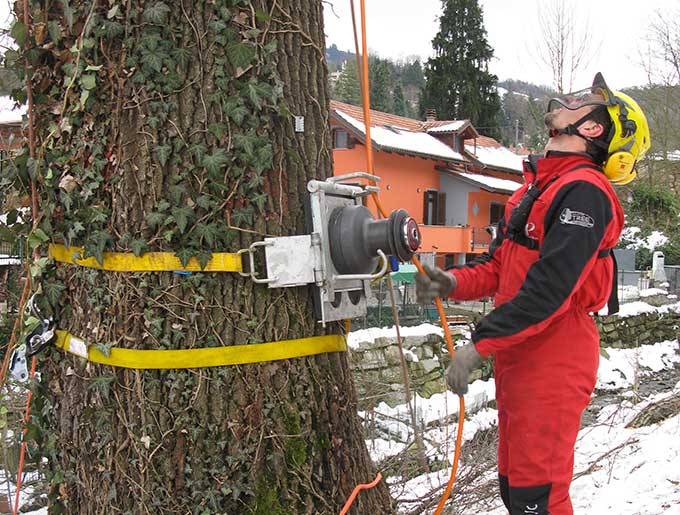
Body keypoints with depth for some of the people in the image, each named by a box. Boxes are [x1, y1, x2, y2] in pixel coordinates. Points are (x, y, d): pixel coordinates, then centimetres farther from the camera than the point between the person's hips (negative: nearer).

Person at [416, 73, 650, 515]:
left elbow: (549, 287, -24)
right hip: (518, 359, 9)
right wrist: (454, 283, -3)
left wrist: (481, 344, -23)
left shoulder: (584, 191, -15)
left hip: (553, 363, -9)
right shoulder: (537, 185, 16)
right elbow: (499, 265, 16)